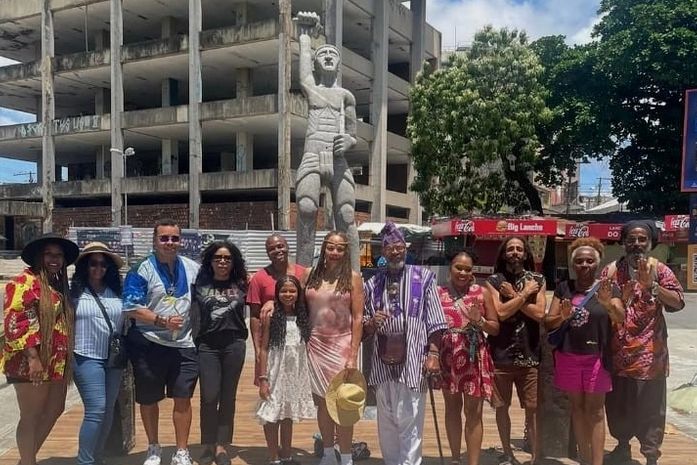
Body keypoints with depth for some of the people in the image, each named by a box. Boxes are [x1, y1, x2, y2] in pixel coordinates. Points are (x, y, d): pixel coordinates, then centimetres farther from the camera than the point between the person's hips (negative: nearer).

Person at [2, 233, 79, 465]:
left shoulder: (58, 285, 15)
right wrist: (32, 357, -23)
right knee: (31, 417, 2)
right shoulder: (25, 282, -11)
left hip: (55, 363, 9)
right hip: (31, 363, -9)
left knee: (55, 410, 17)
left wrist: (64, 360, 18)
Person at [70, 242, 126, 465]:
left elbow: (127, 319, 13)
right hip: (87, 358, -5)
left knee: (108, 411, 12)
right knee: (96, 410, -11)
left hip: (114, 358, 5)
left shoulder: (116, 291, 8)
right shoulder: (74, 291, -4)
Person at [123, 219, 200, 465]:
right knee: (149, 399, 12)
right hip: (149, 344, -2)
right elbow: (131, 308, -12)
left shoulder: (193, 268, 5)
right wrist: (162, 321, -19)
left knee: (183, 398, 6)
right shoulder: (141, 270, -7)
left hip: (184, 345, 3)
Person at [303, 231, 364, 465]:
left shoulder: (353, 277, -3)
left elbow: (357, 318, -6)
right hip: (315, 346, 3)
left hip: (341, 345, -3)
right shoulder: (310, 275, 5)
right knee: (322, 402, 11)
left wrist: (353, 355, -11)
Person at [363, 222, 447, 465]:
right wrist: (372, 322, -7)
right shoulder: (373, 283, 9)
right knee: (386, 422, 15)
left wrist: (433, 353, -8)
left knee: (409, 422, 0)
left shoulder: (424, 277, 0)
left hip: (413, 361, -4)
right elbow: (365, 328, 15)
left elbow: (435, 321, -2)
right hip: (383, 361, 4)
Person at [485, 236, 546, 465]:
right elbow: (501, 313, -13)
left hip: (529, 354, 0)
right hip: (501, 354, 0)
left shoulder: (537, 280, 5)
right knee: (502, 406, 10)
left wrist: (514, 296, -10)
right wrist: (524, 294, -10)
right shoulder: (494, 281, 1)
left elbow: (539, 313, -8)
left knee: (532, 408, 3)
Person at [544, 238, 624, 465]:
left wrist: (608, 303, -36)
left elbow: (620, 318, -16)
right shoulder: (563, 288, 3)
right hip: (567, 357, 3)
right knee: (577, 407, 11)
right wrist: (562, 316, -20)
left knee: (595, 411, 2)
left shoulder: (607, 288, -2)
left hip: (596, 358, -2)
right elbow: (548, 323, 2)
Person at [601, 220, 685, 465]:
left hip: (650, 352, -2)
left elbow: (678, 302, -11)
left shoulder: (659, 270, 0)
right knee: (617, 403, 14)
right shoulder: (611, 270, 4)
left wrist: (651, 285, -23)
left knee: (651, 407, 3)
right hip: (617, 351, 2)